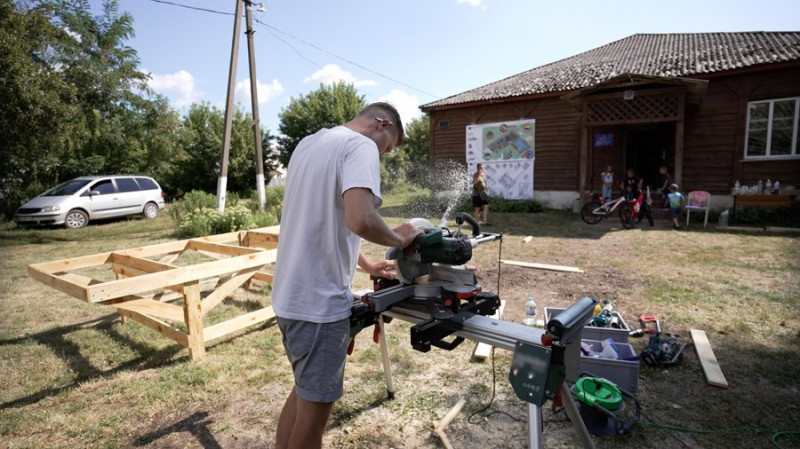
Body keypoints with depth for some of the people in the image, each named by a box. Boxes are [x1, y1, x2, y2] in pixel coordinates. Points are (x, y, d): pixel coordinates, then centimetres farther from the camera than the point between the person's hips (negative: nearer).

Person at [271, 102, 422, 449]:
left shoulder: (309, 143, 15)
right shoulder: (360, 145, -13)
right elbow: (360, 220, -31)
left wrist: (365, 265, 24)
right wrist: (399, 239, -10)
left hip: (290, 295, 9)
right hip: (319, 300, -9)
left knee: (305, 392, 25)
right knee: (315, 406, 8)